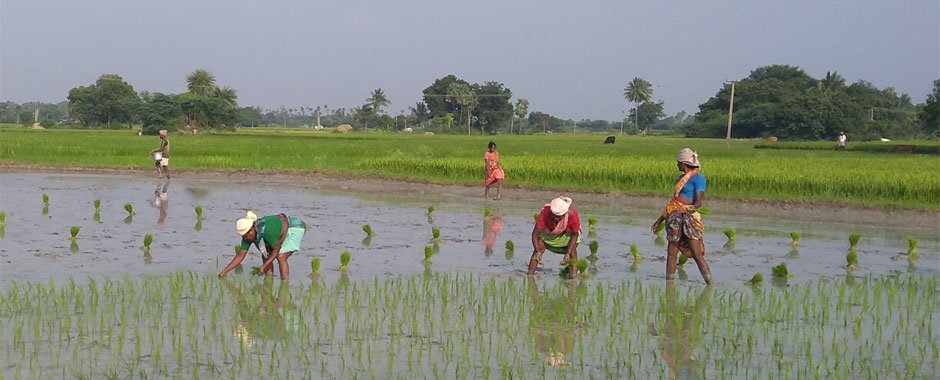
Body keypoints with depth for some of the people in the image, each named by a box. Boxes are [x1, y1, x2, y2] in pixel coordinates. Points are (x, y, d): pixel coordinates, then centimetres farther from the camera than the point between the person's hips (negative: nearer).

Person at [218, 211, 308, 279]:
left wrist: (264, 267, -30)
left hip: (295, 229, -9)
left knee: (281, 257, -23)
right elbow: (240, 256, -8)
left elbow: (276, 249, -26)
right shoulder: (247, 234, -14)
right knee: (266, 257, 3)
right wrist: (224, 272, -13)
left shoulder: (266, 230, -38)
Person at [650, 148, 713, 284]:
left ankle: (710, 284, -6)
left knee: (697, 254, -10)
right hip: (676, 218, 8)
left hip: (689, 217, -8)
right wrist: (660, 220, 22)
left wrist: (686, 210, -26)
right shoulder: (681, 177, 18)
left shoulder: (698, 178, -6)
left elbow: (698, 203, -13)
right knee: (671, 252, 4)